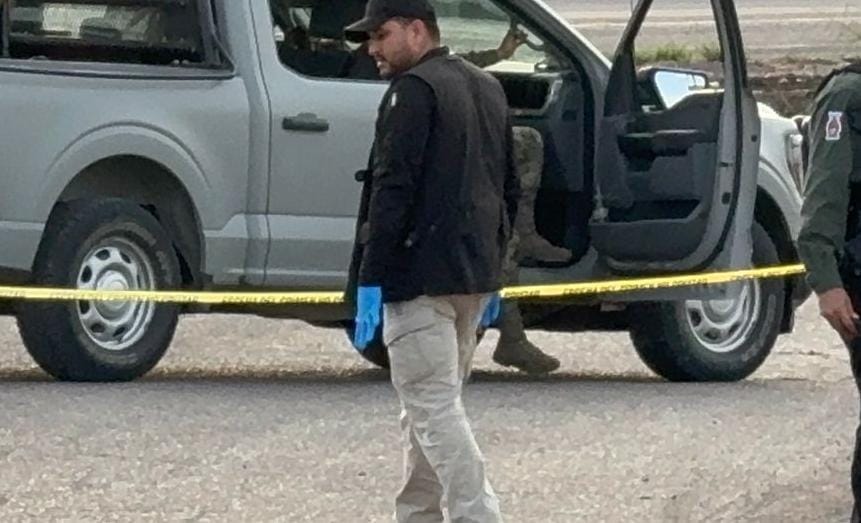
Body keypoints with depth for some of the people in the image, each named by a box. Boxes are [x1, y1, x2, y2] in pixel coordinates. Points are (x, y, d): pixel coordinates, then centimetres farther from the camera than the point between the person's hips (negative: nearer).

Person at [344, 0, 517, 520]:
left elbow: (393, 190, -17)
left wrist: (371, 280, -18)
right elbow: (508, 190, 23)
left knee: (433, 405, -10)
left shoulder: (414, 91, -11)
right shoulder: (486, 87, 18)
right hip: (475, 276, 9)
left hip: (422, 277, -9)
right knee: (435, 402, 17)